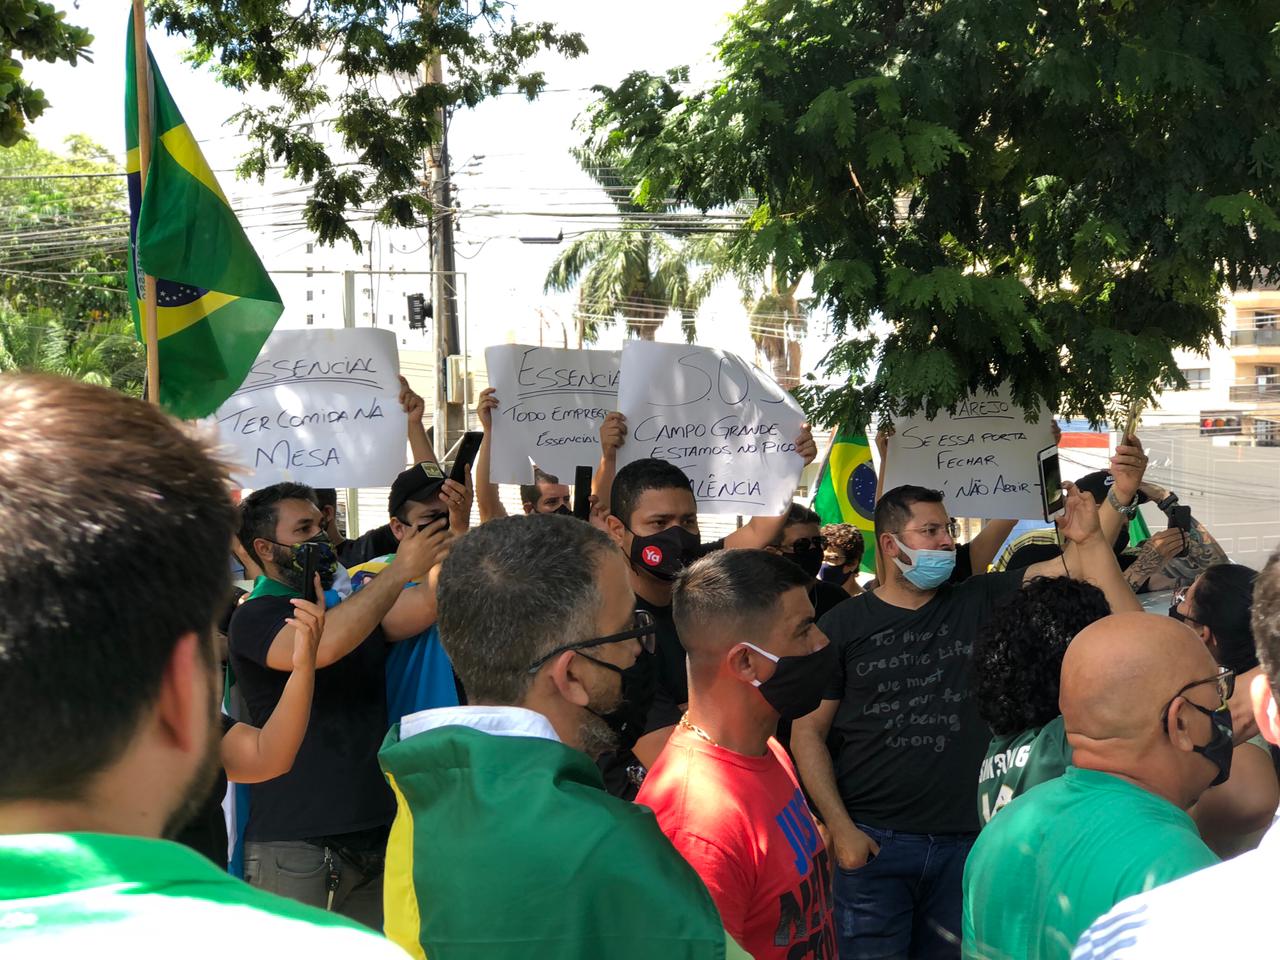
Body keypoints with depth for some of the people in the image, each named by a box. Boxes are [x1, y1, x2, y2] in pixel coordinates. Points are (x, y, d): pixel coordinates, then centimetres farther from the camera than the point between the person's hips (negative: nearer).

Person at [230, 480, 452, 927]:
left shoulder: (352, 604, 16)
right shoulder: (255, 617, -5)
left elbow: (424, 606, -2)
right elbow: (322, 647, -25)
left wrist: (454, 530, -16)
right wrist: (400, 571, -24)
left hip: (374, 834, 6)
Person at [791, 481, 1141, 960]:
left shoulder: (978, 601, 6)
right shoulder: (844, 625, -2)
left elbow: (1075, 569, 1)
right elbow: (808, 731, -2)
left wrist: (1087, 537, -22)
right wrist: (841, 829, -9)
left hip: (966, 840, 3)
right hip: (874, 843, -3)